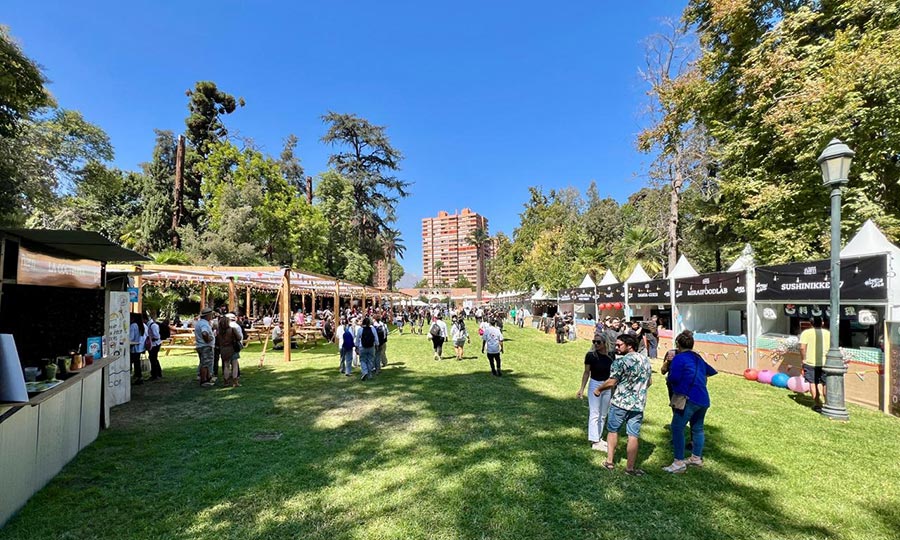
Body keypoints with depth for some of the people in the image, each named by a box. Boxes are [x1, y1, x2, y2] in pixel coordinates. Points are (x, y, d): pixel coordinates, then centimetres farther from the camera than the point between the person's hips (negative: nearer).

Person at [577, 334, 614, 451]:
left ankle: (598, 437, 27)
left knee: (603, 415, 14)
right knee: (594, 414, -3)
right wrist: (582, 388, -5)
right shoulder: (591, 355, -12)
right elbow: (587, 372, -4)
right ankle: (594, 442, 1)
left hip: (607, 386, 4)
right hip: (594, 385, -4)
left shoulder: (610, 356, -6)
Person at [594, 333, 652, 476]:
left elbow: (611, 382, -16)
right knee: (633, 435, 8)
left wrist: (598, 389, 0)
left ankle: (610, 461, 19)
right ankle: (630, 467, 12)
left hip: (620, 403, -4)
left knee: (612, 430, 13)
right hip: (638, 405, 5)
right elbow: (649, 382, 16)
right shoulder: (646, 360, 5)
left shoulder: (620, 361, -17)